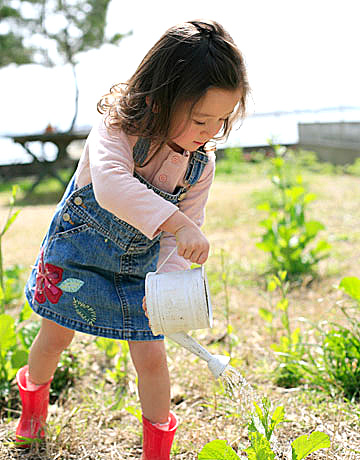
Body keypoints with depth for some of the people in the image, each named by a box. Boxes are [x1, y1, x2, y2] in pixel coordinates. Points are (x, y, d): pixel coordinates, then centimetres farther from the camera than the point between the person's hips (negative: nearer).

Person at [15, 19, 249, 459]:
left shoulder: (201, 163, -15)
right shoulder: (117, 129, -29)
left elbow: (183, 237, -13)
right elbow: (111, 186, -49)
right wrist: (177, 222, -57)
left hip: (140, 268, 3)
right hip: (77, 253, -2)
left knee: (151, 357, 0)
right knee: (54, 339, 14)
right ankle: (34, 402, 47)